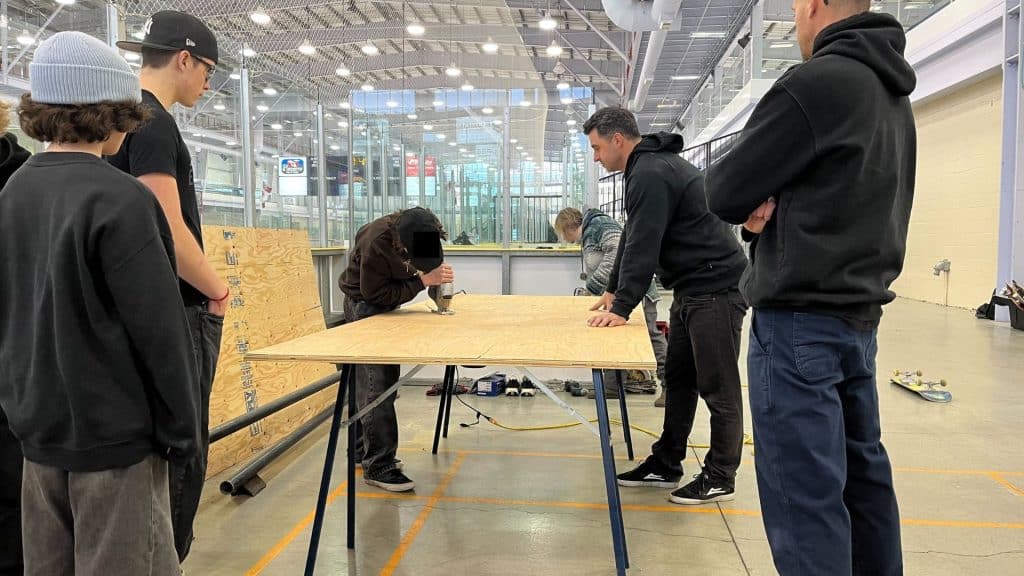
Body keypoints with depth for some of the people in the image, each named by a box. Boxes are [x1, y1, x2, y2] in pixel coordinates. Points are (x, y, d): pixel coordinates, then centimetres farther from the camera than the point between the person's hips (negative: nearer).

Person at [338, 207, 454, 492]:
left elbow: (429, 257, 7)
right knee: (376, 386, -10)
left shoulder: (421, 232, -14)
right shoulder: (375, 244, -33)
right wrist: (423, 280, -28)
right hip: (365, 307, -7)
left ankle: (364, 450, 27)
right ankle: (379, 466, -4)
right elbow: (377, 294, -25)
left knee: (377, 380, 14)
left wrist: (438, 273, -14)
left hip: (384, 308, 7)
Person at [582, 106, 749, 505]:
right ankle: (666, 464, 23)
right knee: (678, 380, 13)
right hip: (692, 289, 11)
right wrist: (614, 290, 24)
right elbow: (633, 238, 22)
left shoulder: (651, 173, -17)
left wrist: (622, 307, -21)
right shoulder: (649, 167, 16)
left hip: (715, 289, -11)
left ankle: (720, 477, 10)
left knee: (717, 387, -1)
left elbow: (643, 245, -23)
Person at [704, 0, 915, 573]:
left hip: (800, 321, -9)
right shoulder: (893, 95, 14)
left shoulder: (816, 83, -15)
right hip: (860, 314, 9)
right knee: (861, 473, 19)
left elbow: (723, 192, -12)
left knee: (804, 493, -3)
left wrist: (760, 200, 8)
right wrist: (777, 203, -1)